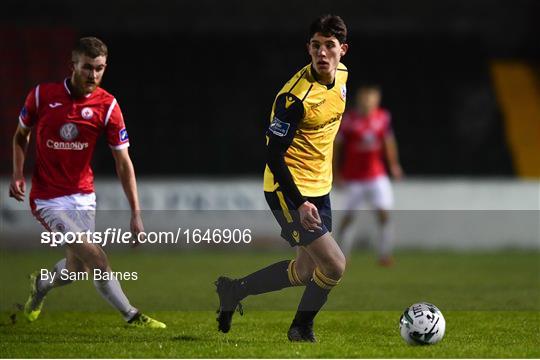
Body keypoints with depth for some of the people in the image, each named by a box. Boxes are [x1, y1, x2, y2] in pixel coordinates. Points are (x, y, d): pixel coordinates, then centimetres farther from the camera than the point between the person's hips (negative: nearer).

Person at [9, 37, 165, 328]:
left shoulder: (107, 105, -9)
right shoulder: (42, 95, -11)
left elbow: (123, 162, -7)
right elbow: (21, 134, 8)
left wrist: (136, 213, -11)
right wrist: (17, 173, -7)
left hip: (83, 195, 3)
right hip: (48, 197, -3)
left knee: (76, 269, 10)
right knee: (97, 259, -17)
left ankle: (41, 285, 43)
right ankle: (130, 315, -3)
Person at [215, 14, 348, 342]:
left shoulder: (342, 75, 0)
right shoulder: (295, 96, -25)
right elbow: (274, 154, -24)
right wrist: (299, 203, -30)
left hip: (319, 187, 8)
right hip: (289, 190, -8)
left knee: (306, 271, 14)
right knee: (334, 266, -12)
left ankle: (235, 289, 30)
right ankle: (302, 327, 12)